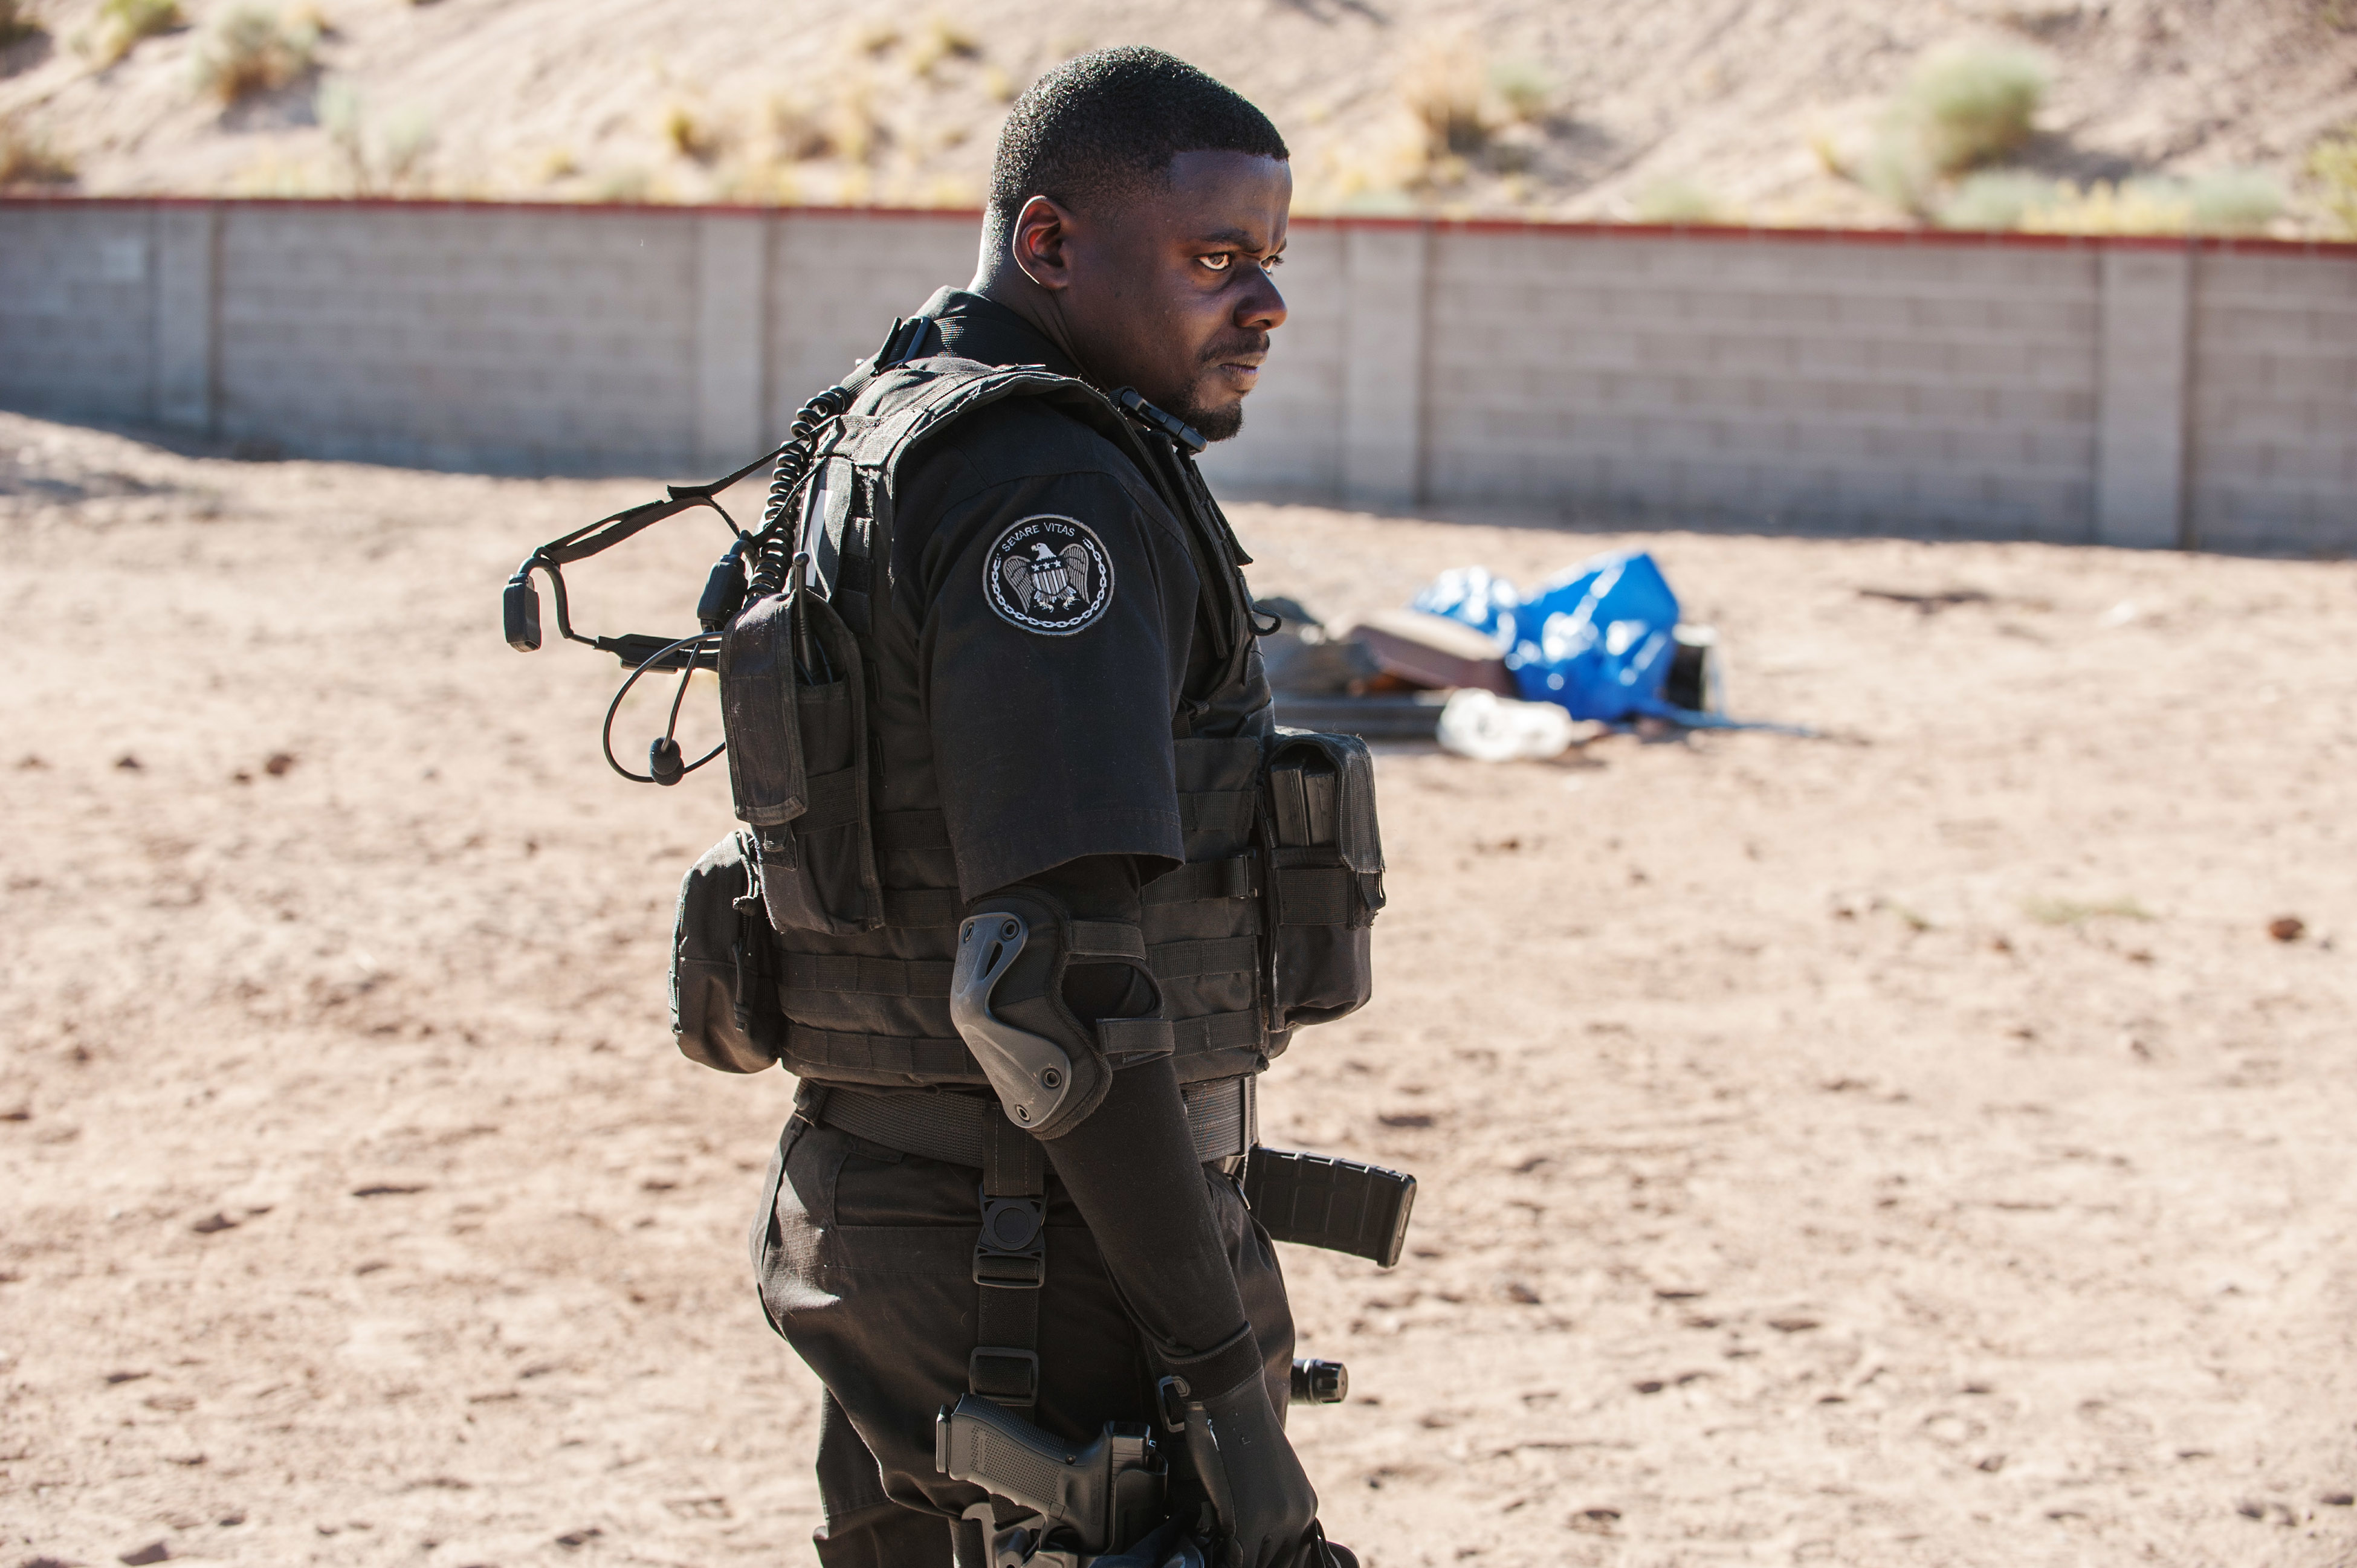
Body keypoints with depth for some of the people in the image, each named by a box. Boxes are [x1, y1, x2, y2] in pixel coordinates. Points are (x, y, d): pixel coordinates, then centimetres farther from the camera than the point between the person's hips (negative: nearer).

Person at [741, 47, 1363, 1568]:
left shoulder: (892, 436, 13)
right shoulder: (1057, 497, -19)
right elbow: (1052, 976, -26)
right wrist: (1223, 1372, -24)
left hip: (879, 1215, 10)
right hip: (1048, 1269, -10)